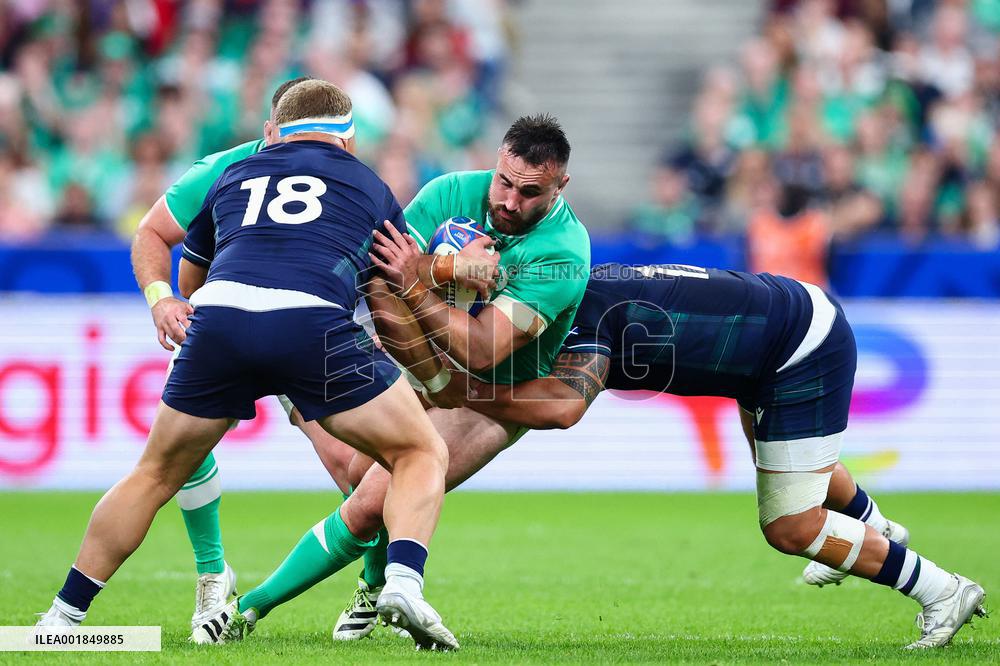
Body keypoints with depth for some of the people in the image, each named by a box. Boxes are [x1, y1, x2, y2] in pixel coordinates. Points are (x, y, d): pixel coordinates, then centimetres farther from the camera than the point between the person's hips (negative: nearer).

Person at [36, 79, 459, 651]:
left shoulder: (234, 175, 31)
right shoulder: (371, 186, 27)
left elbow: (190, 273, 44)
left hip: (219, 317, 2)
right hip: (315, 323, -2)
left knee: (156, 475, 21)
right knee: (424, 455, 13)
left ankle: (65, 614, 23)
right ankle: (403, 583, -11)